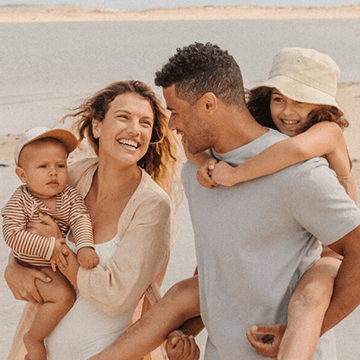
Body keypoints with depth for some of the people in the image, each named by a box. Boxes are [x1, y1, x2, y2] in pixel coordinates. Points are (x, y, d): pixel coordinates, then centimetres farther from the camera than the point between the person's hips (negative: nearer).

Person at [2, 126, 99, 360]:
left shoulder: (70, 196, -5)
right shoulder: (19, 202, -16)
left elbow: (81, 220, -18)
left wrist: (85, 247, -38)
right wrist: (49, 247, -32)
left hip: (63, 264, 6)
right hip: (34, 269, -6)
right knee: (64, 295, -25)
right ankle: (34, 339, -5)